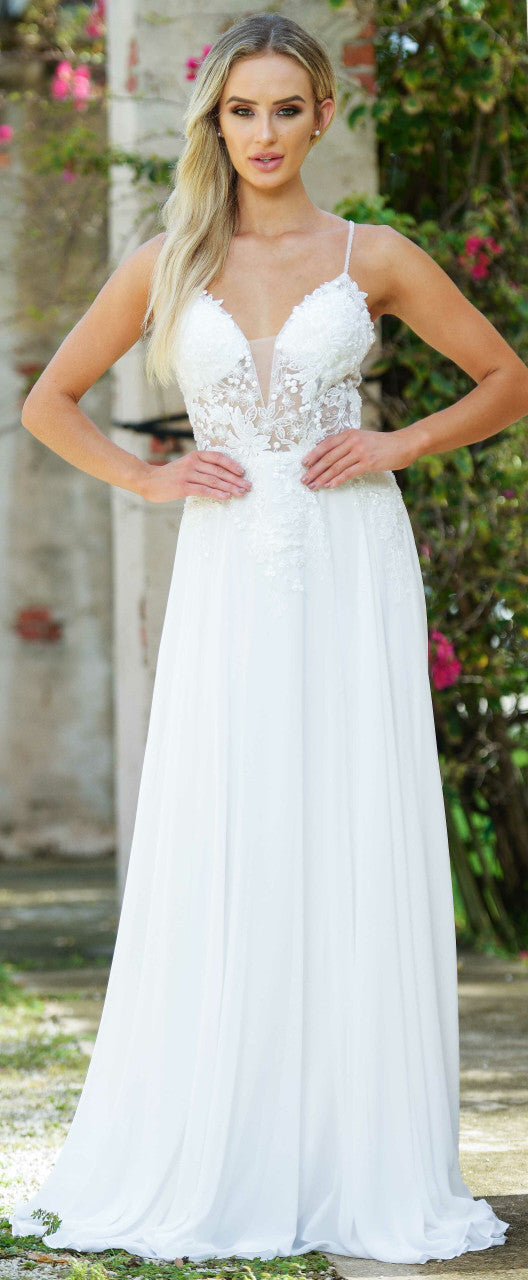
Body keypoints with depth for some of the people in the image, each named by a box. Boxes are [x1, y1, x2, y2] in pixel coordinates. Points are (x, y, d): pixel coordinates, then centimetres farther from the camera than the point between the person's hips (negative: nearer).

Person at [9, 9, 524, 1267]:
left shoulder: (373, 257, 5)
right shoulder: (166, 264, 8)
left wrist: (397, 445, -2)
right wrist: (150, 479, 1)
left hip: (354, 574, -1)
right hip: (230, 583, 1)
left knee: (360, 858, -2)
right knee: (219, 864, -1)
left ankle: (361, 1164, 6)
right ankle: (212, 1165, 7)